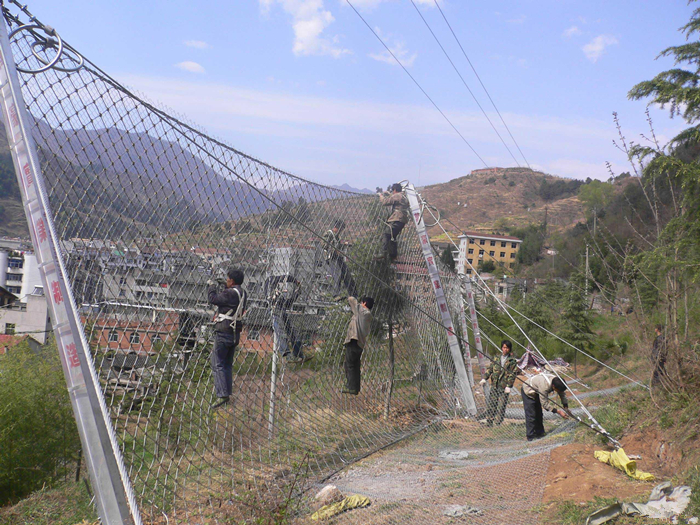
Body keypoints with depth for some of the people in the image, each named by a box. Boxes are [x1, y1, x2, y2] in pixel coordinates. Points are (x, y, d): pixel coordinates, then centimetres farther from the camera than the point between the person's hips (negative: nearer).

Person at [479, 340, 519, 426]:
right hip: (494, 386, 3)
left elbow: (513, 374, -4)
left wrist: (509, 385, -12)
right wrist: (485, 378, 1)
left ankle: (498, 423, 4)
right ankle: (489, 422, 13)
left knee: (501, 407, -4)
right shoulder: (496, 358, 12)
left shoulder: (512, 360, 1)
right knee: (491, 405, 4)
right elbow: (490, 369, 16)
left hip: (504, 388, -3)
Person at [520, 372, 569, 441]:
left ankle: (539, 433, 21)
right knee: (531, 415, -11)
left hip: (536, 393, 8)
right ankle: (531, 437, -6)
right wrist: (558, 411, -36)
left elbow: (563, 393, -3)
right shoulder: (544, 386, -42)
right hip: (528, 392, -8)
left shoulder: (557, 382, -19)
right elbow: (545, 404, -34)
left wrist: (566, 407, -13)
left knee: (538, 414, 11)